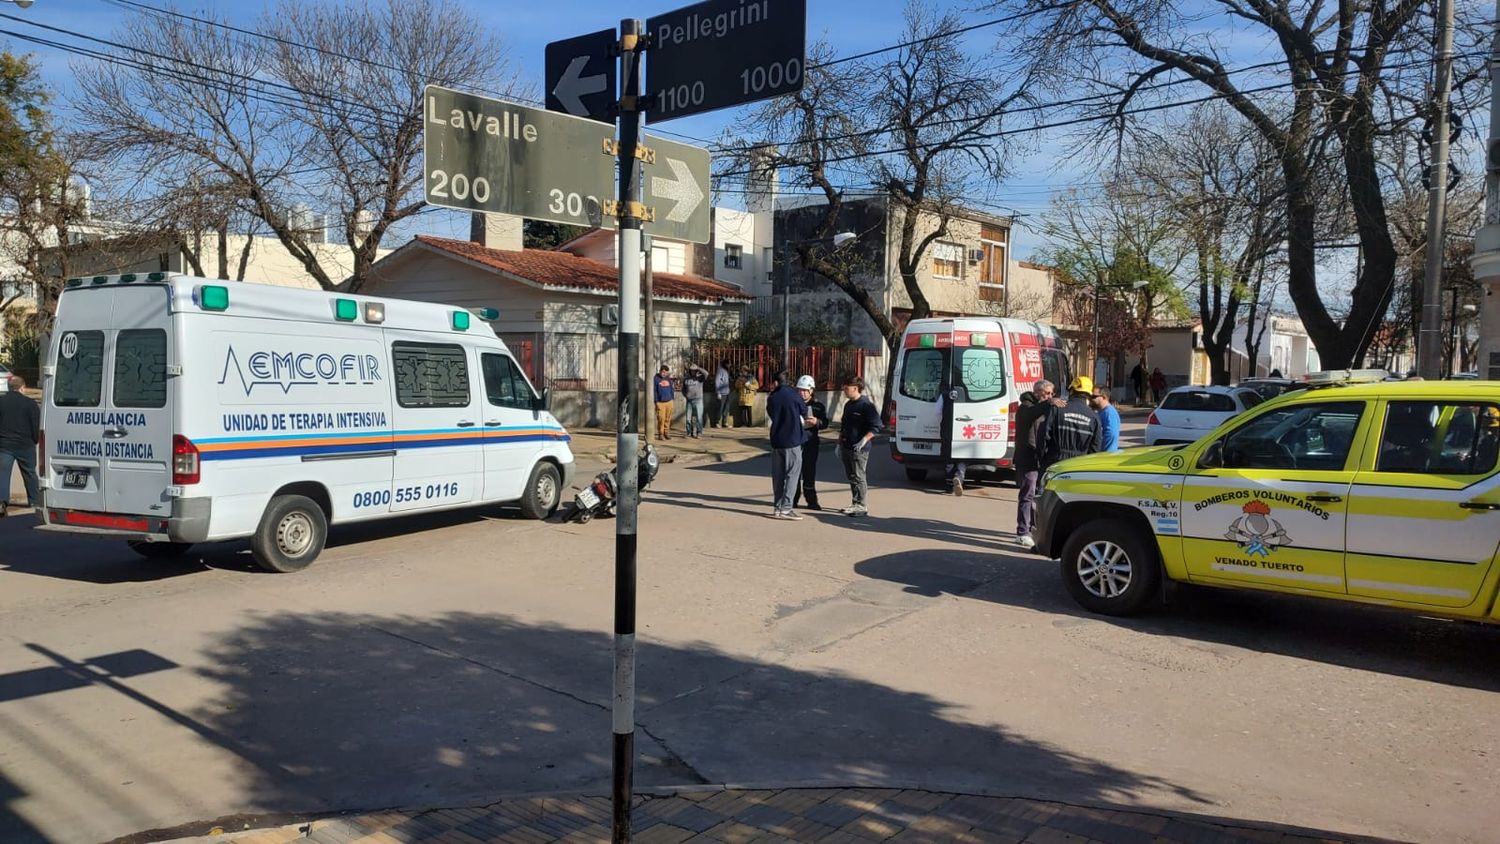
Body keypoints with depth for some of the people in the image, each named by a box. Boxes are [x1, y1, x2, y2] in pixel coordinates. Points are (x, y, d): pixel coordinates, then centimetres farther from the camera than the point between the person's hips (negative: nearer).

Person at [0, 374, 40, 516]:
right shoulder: (30, 404, -5)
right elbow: (36, 427, -4)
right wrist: (35, 441, 12)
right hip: (25, 446, -1)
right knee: (29, 473, 12)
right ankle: (34, 502, 18)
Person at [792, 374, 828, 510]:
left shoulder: (818, 406, 4)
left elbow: (825, 424, 2)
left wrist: (817, 422, -17)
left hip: (810, 442, -1)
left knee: (809, 472, 2)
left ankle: (811, 500, 11)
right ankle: (793, 499, 11)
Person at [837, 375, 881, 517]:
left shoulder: (866, 405, -11)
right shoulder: (848, 404, 16)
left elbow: (876, 426, -15)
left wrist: (864, 440, -22)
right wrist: (839, 444, 21)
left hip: (859, 448, -9)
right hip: (846, 447, 9)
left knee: (858, 477, -8)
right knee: (851, 476, 12)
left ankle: (862, 506, -3)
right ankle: (856, 504, 21)